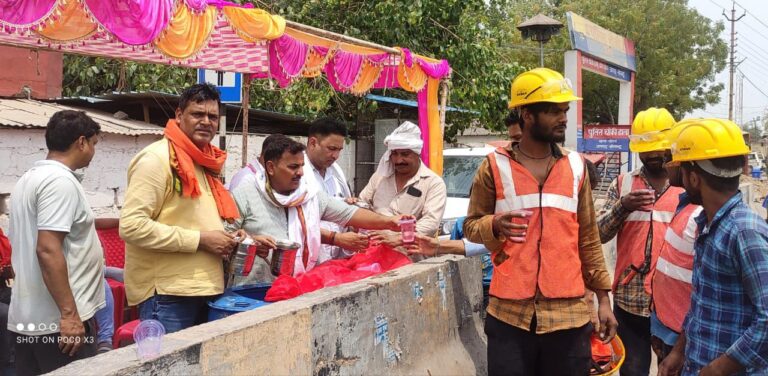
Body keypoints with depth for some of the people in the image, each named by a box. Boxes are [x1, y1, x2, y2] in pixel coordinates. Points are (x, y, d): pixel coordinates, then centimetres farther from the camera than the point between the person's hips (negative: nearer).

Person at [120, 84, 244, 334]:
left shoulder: (206, 163, 15)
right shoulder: (157, 159, -12)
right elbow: (131, 226, -21)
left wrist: (224, 238, 7)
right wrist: (199, 239, -19)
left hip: (204, 290, 9)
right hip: (167, 295, -8)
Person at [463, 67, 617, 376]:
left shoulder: (575, 167, 8)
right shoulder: (495, 167, 0)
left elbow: (588, 238, 11)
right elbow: (471, 226, 6)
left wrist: (603, 297, 8)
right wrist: (494, 225, -16)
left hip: (569, 314, 2)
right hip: (510, 315, -2)